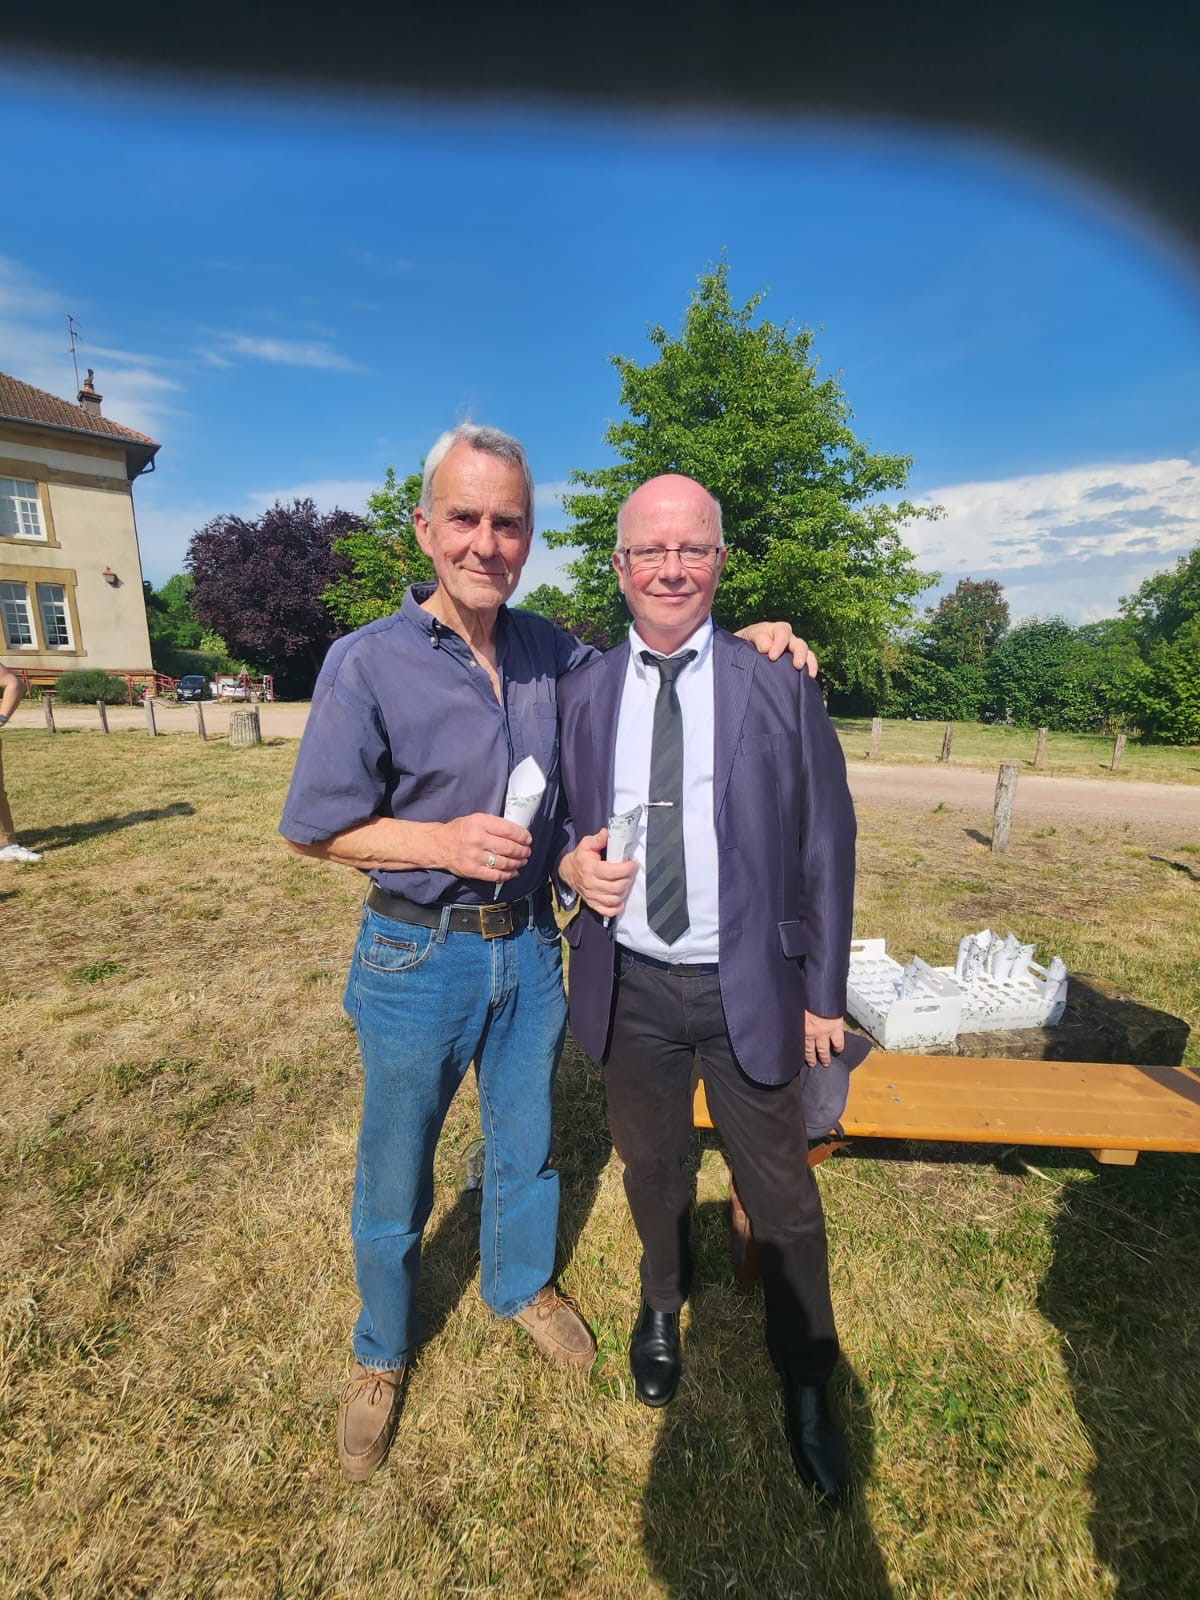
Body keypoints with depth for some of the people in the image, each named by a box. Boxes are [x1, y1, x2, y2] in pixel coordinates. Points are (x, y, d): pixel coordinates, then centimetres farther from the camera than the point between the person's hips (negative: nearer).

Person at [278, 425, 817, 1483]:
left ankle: (520, 1283, 54)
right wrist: (442, 844, -25)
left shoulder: (549, 650, -1)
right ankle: (382, 1354, 47)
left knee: (526, 1138, 23)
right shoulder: (367, 663, -14)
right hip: (419, 956, -3)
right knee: (395, 1172, 17)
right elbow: (314, 828, -9)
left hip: (529, 944, 4)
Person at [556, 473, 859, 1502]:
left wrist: (824, 993, -2)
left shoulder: (780, 691, -7)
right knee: (651, 1169, 24)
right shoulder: (580, 694, -1)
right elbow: (561, 821, 9)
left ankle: (806, 1382, 45)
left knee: (782, 1197, 14)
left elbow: (827, 850, -4)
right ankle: (663, 1304, 57)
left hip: (747, 988, -2)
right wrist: (574, 865, -14)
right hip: (630, 987, 2)